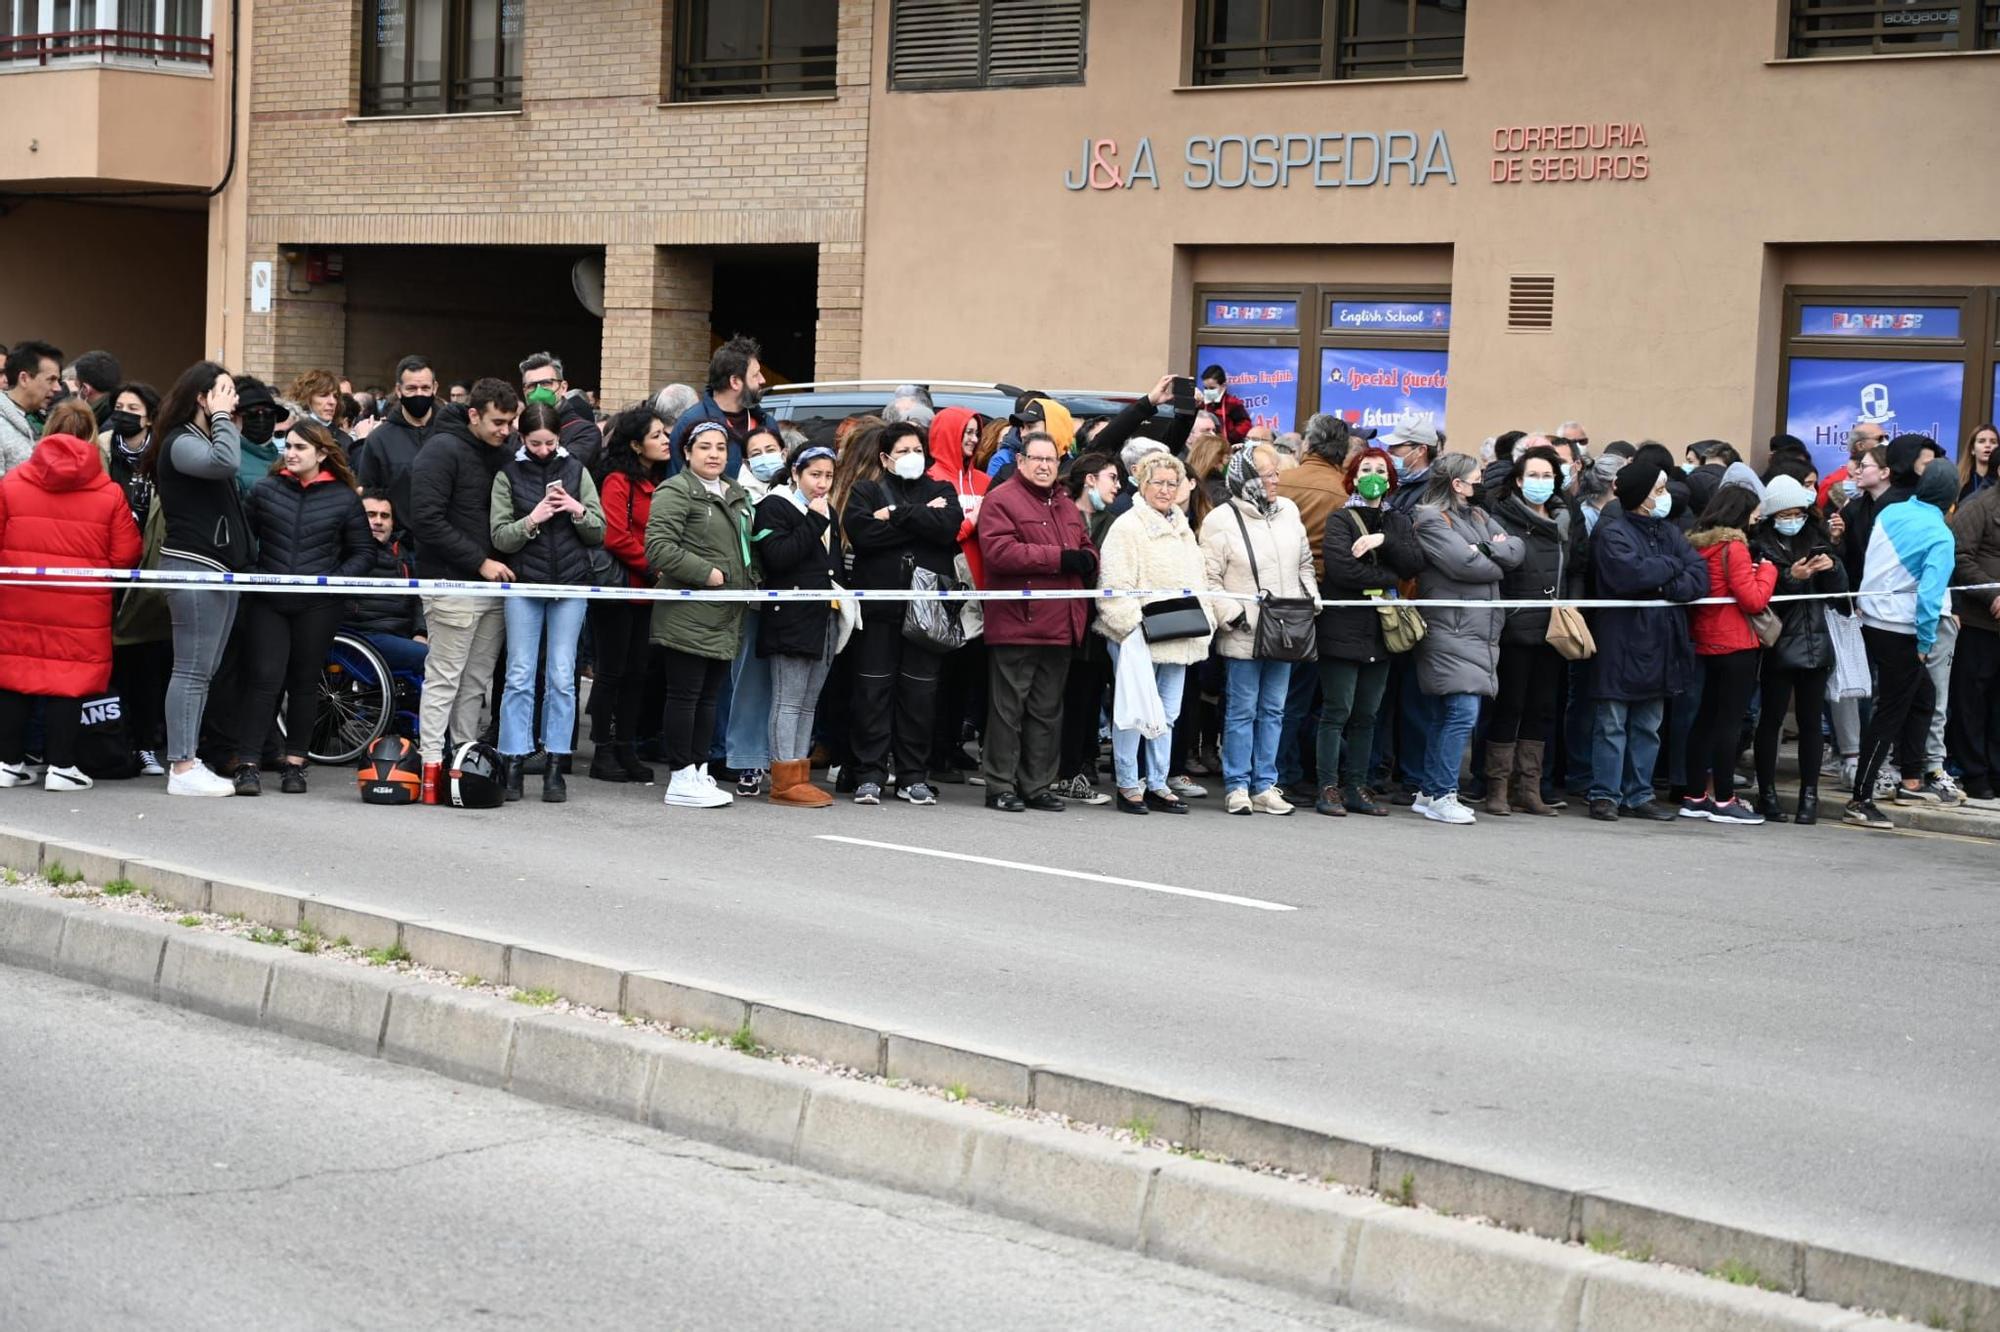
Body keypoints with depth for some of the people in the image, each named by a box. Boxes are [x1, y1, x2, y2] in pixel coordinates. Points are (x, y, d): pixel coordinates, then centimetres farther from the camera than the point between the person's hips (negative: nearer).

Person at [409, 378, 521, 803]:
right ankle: (431, 766, -4)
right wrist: (480, 561, -16)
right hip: (453, 584, -7)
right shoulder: (443, 450, -9)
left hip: (492, 584, 7)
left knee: (477, 682, 10)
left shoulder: (501, 454, 13)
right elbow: (427, 520, -16)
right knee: (444, 679, -6)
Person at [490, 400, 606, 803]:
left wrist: (578, 511, -11)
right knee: (520, 676, -1)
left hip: (570, 584, 1)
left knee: (562, 676, 1)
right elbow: (500, 538, -2)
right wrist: (532, 520, -17)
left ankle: (555, 767, 5)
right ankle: (513, 764, 2)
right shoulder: (508, 474, 3)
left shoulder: (575, 470, 7)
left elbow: (599, 532, 8)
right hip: (523, 584, -1)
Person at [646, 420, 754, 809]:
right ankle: (681, 779, 0)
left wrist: (751, 583, 14)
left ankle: (700, 772, 18)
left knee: (709, 697, 11)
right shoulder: (676, 492, -8)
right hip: (689, 615, -8)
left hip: (724, 618, 8)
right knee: (684, 696, -4)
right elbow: (659, 546, -18)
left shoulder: (736, 495, 19)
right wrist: (706, 574, -18)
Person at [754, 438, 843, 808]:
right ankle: (785, 781, -6)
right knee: (789, 701, -7)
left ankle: (800, 776, 12)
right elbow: (777, 557, -18)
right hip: (791, 619, -8)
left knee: (808, 703, 9)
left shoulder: (829, 513, 20)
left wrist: (839, 591, 12)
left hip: (825, 619, 8)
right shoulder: (774, 507, -5)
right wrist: (814, 522, -17)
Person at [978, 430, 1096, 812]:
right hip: (1016, 625, -7)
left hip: (1060, 628, 7)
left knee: (1048, 711, 11)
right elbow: (998, 551, -18)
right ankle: (1000, 786, 3)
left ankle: (1038, 786, 17)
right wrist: (1059, 558, -17)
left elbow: (1086, 547, 26)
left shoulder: (1067, 506, 20)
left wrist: (1087, 561, 0)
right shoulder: (1001, 500, -5)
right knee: (1008, 708, -2)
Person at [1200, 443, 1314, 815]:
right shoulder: (1221, 521, -7)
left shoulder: (1288, 511, 9)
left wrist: (1309, 601, 9)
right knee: (1241, 711, 0)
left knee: (1273, 711, 9)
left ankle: (1264, 785, 15)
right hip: (1244, 633, -5)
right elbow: (1209, 580, -8)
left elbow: (1305, 563, 20)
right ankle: (1237, 787, 7)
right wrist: (1232, 615, -14)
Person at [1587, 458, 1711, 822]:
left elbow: (1699, 578, 2)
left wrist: (1665, 587, -16)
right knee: (1612, 724, -1)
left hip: (1658, 644, 7)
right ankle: (1605, 795, 5)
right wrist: (1671, 566, -8)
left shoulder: (1668, 532, 12)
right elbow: (1631, 574, -24)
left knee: (1648, 727, 11)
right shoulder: (1613, 531, -8)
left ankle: (1638, 795, 18)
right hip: (1620, 641, -7)